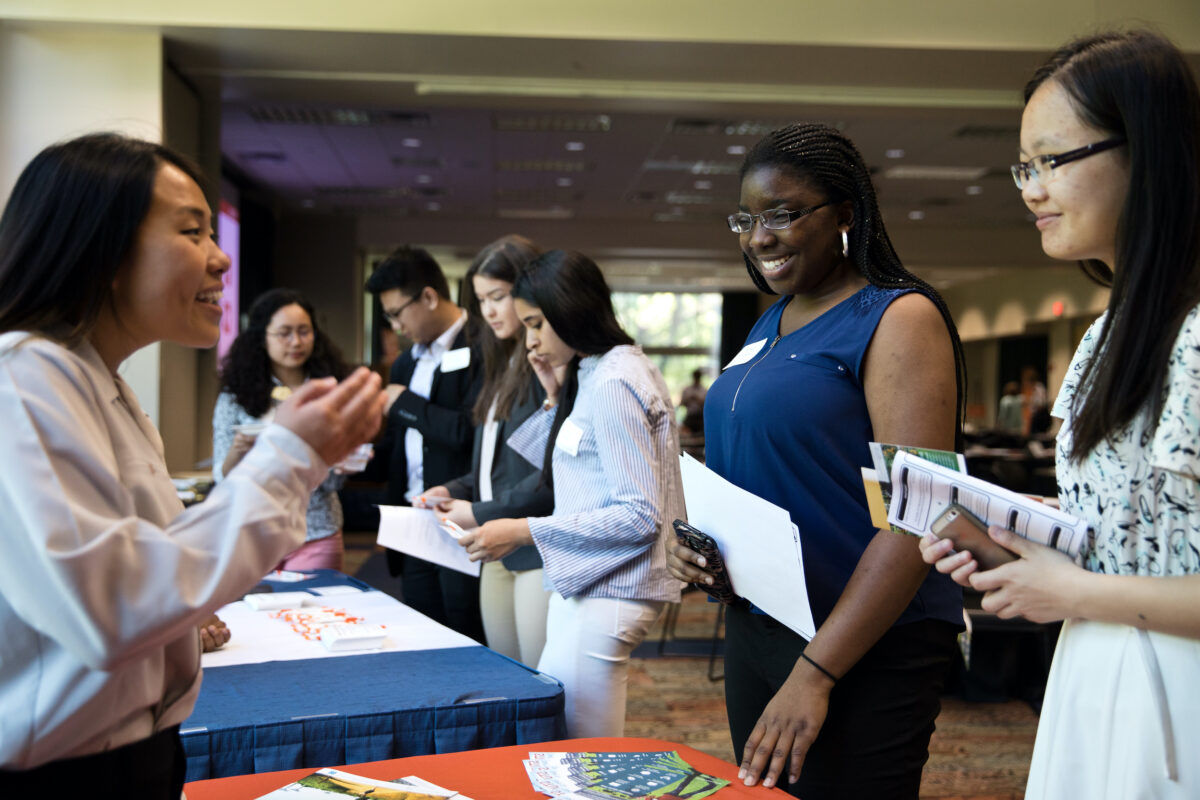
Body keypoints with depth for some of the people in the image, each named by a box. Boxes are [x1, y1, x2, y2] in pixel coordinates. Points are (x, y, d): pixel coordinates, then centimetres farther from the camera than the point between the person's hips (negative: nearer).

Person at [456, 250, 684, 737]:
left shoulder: (613, 383, -15)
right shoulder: (593, 374, 15)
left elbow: (640, 516, -20)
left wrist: (526, 531, -19)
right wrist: (557, 400, 11)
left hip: (607, 594, -10)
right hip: (585, 584, 10)